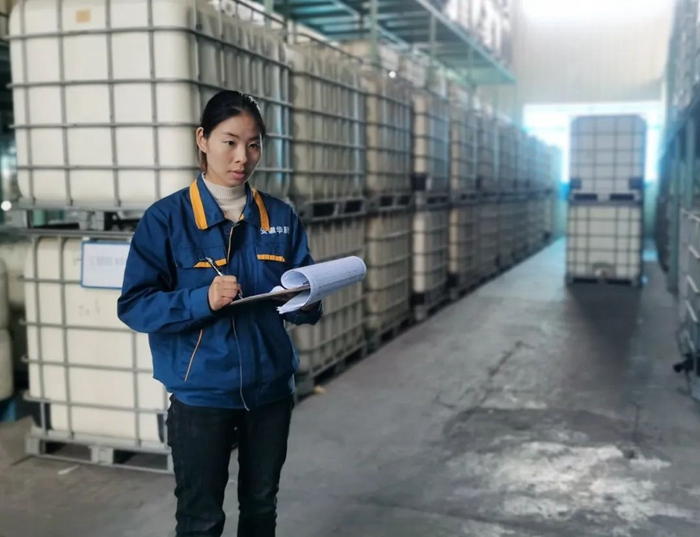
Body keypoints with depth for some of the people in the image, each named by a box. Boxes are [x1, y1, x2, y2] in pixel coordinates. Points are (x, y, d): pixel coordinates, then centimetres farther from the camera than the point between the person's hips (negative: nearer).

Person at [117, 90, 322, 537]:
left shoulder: (281, 218, 2)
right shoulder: (166, 218, -9)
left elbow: (307, 303, 5)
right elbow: (135, 306, -13)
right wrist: (203, 300, -27)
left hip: (270, 388, 4)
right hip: (201, 393, -3)